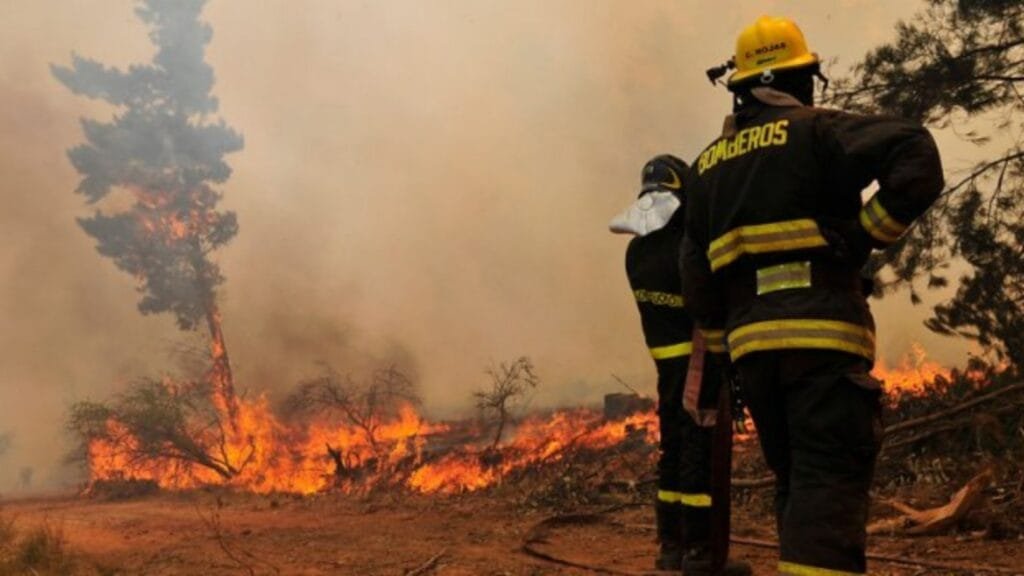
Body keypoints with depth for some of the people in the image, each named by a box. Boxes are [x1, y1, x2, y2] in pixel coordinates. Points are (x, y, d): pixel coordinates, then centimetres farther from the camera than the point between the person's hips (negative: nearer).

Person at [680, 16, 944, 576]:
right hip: (822, 335, -5)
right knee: (827, 483, -9)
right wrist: (866, 233, -8)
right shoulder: (816, 130, 1)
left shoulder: (706, 167, 17)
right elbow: (916, 156, -16)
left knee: (795, 482, 17)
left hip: (752, 344, 6)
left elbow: (698, 287, 15)